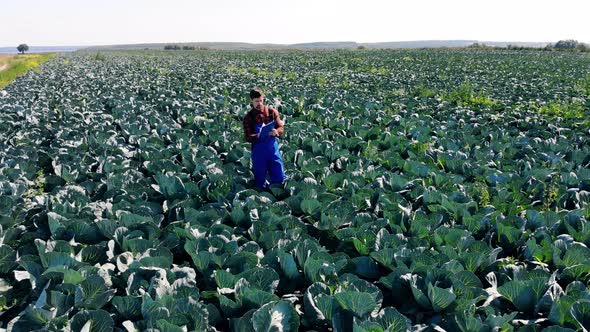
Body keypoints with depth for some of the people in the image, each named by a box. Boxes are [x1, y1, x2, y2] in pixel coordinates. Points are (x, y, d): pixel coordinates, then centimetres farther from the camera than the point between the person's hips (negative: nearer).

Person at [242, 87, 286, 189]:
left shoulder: (272, 112, 2)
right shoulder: (248, 117, -2)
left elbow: (281, 128, 1)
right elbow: (247, 137, -6)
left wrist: (276, 131, -23)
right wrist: (258, 136, -28)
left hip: (273, 147, 1)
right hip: (258, 150, -1)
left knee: (280, 179, 6)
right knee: (260, 181, 9)